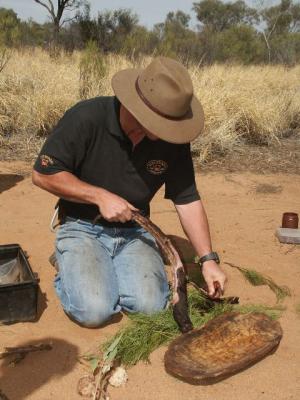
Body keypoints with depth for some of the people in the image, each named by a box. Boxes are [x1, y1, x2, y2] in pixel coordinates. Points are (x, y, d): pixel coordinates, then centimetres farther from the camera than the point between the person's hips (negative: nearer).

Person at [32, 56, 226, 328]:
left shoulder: (172, 140, -10)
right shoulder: (87, 118, -21)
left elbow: (188, 201, -3)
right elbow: (43, 174, -14)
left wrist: (208, 259, -10)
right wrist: (100, 196, -20)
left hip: (133, 231, 3)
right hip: (82, 226, -3)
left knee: (151, 306, -18)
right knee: (94, 311, -22)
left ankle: (113, 270, 12)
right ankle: (72, 272, 11)